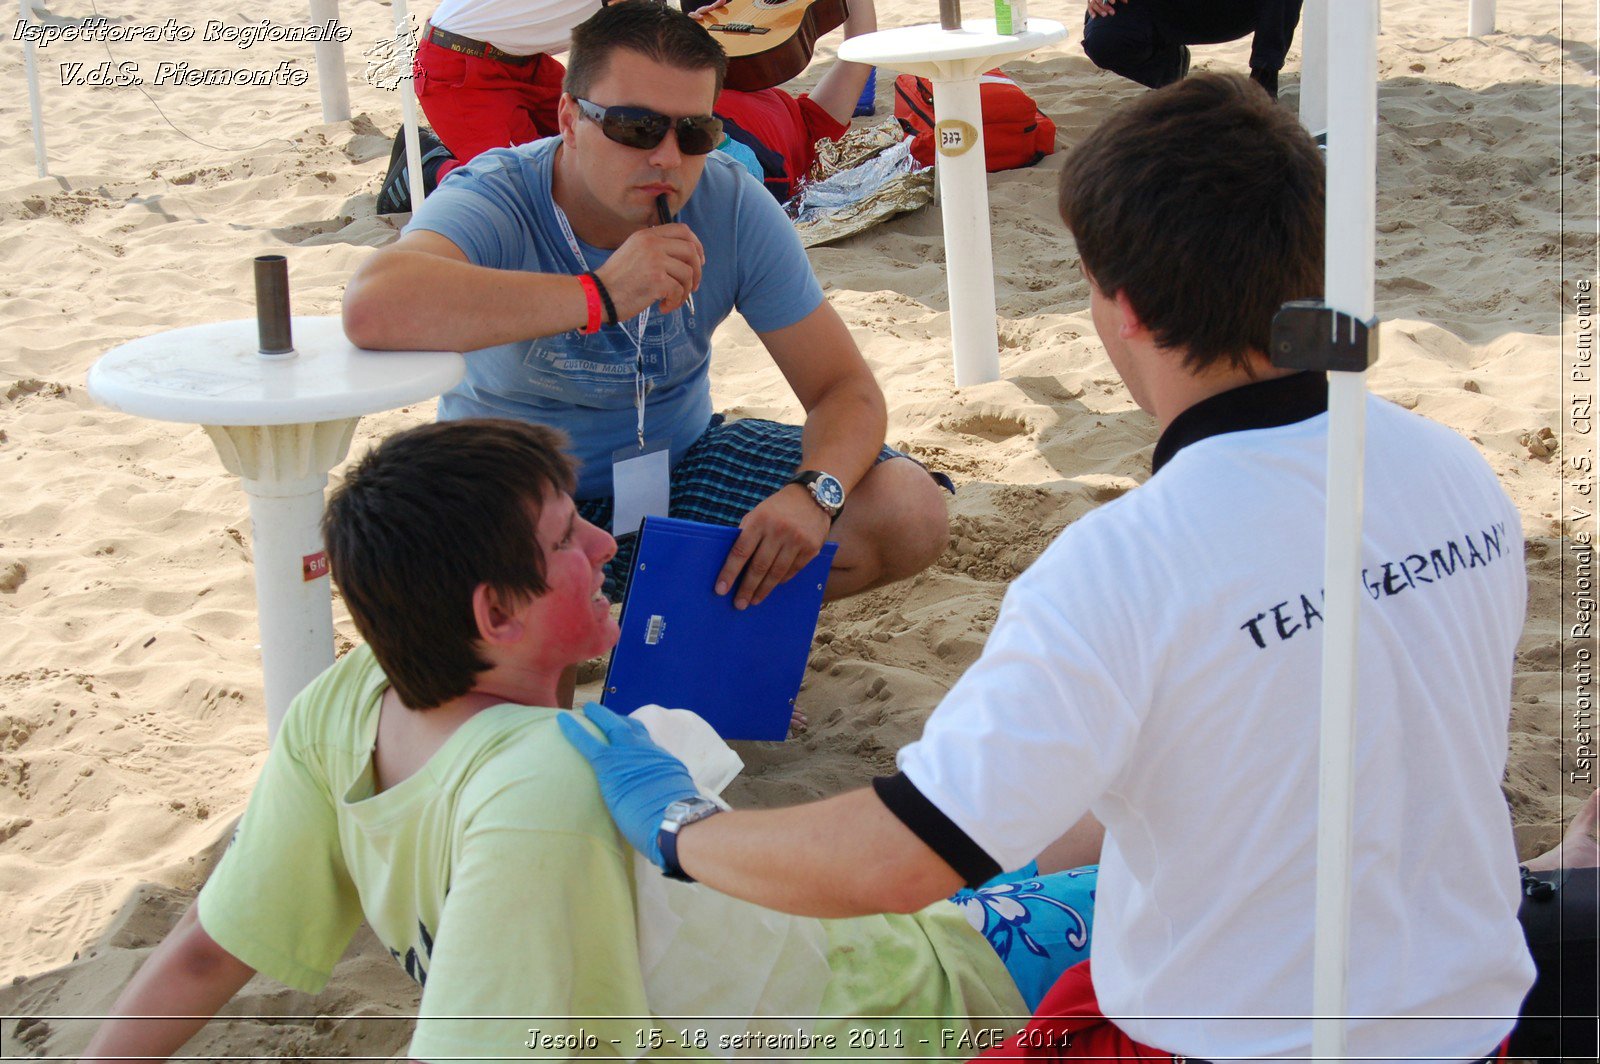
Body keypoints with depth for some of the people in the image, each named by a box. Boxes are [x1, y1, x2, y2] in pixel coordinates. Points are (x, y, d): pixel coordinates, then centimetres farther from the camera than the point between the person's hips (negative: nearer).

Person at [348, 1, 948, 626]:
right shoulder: (496, 202, -25)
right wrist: (601, 295, -49)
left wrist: (815, 491, -34)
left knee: (909, 513, -14)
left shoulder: (733, 209, -13)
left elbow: (846, 389, -9)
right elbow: (371, 309, -49)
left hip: (682, 464, 3)